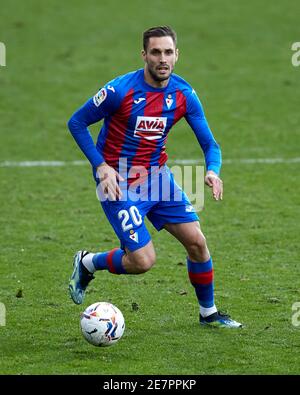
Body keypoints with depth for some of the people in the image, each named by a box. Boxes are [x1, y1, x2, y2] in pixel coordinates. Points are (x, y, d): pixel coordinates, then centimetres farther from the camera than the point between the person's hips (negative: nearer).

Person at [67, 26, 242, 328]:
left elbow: (210, 144, -1)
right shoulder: (121, 90, -20)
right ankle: (87, 263, 17)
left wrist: (212, 171, -23)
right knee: (143, 261, -12)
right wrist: (101, 166, -18)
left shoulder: (184, 94, -6)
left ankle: (209, 312, 22)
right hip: (120, 183, -5)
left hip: (157, 176, 5)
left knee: (196, 242, 1)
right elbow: (76, 123, -9)